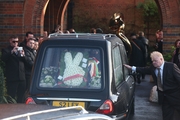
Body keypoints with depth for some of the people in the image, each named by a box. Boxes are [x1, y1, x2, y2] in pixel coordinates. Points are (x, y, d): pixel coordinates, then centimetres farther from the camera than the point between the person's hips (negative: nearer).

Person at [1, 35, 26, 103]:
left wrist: (23, 55, -9)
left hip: (21, 77, 5)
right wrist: (12, 52, -25)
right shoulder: (6, 50, 3)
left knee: (21, 97, 9)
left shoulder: (20, 49, 18)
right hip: (12, 78, -5)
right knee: (11, 97, -3)